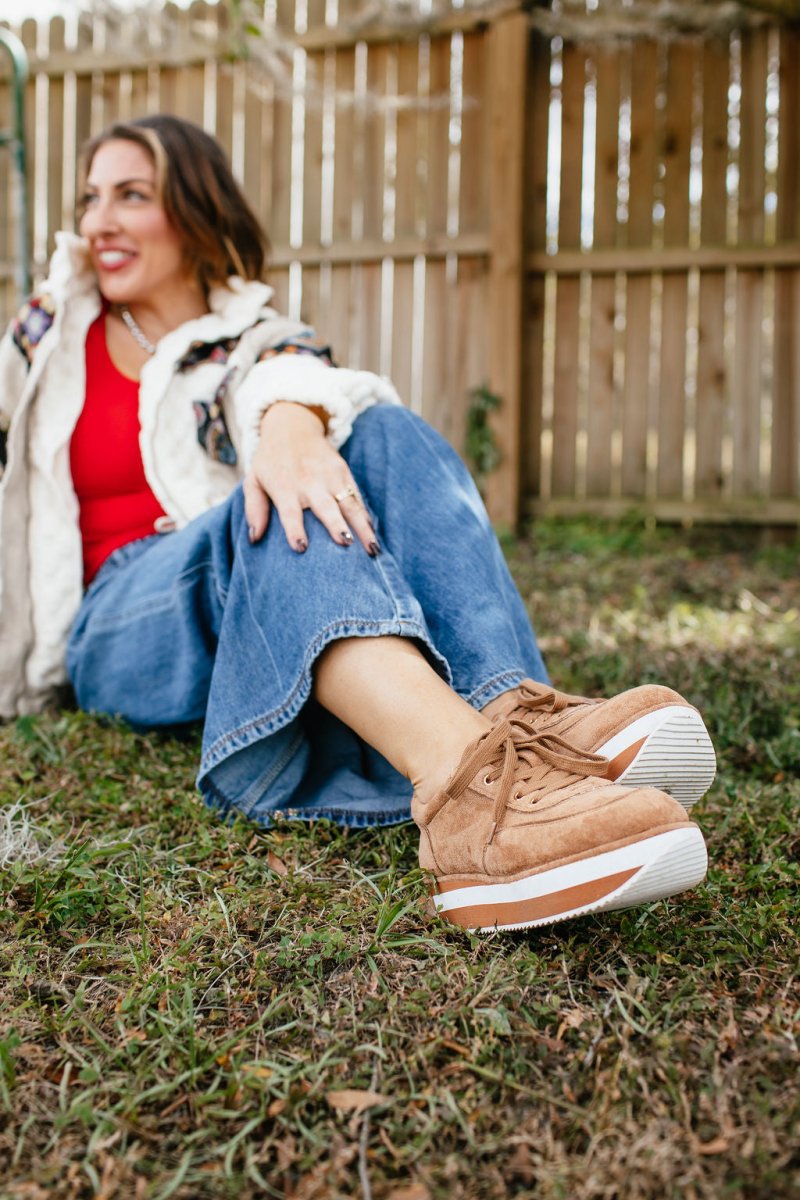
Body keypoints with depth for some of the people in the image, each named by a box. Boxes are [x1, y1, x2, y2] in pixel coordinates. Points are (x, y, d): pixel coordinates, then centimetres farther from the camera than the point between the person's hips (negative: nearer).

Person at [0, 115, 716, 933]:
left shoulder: (255, 339, 14)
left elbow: (291, 376, -13)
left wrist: (292, 422, -32)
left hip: (284, 616, 2)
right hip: (122, 633, -1)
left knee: (383, 435, -22)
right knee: (275, 515, -32)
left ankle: (518, 725, -47)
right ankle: (472, 782, -61)